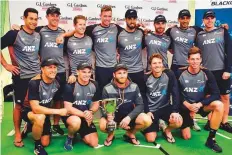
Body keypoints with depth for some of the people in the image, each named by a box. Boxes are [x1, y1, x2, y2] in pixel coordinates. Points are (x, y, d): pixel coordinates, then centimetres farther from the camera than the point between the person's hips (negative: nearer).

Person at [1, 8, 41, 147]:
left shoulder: (38, 35, 7)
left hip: (37, 75, 4)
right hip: (21, 76, -4)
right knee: (19, 105, 6)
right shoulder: (14, 34, -9)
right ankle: (18, 133, 20)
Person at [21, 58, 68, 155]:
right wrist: (58, 111, -37)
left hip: (44, 111, 6)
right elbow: (35, 108, -37)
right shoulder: (34, 83, -32)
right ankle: (37, 146, -14)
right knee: (40, 117, -41)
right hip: (29, 111, -6)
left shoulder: (57, 81, -15)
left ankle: (32, 127, 34)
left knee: (45, 143, 6)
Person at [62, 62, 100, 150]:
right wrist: (84, 114, -31)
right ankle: (69, 138, -5)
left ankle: (80, 132, 27)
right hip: (70, 115, -4)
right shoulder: (70, 86, -19)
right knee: (76, 122, -41)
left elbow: (96, 104, 4)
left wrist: (90, 112, -18)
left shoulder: (94, 85, -4)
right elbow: (68, 108, -20)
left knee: (94, 144, -4)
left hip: (86, 117, 4)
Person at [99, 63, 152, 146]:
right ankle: (111, 134, 7)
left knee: (147, 120, -26)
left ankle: (130, 134, 6)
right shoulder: (107, 89, -12)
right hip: (113, 116, -1)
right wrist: (108, 115, -33)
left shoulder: (134, 87, -8)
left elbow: (140, 105, -10)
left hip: (129, 115, 2)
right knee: (103, 125, -33)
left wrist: (129, 117, -27)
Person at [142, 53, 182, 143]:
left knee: (178, 122, -29)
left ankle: (167, 131, 7)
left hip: (165, 107, 1)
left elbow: (175, 93, -12)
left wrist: (175, 111, -21)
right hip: (151, 110, 0)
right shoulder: (146, 78, -8)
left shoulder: (169, 74, -10)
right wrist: (147, 111, -8)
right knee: (151, 139, -10)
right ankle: (157, 125, 24)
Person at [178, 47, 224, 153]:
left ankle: (211, 140, -17)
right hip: (185, 106, -1)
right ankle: (188, 123, 35)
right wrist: (188, 105, -20)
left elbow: (215, 94, -14)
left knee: (219, 105, -30)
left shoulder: (206, 73, -11)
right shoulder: (180, 73, -14)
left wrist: (199, 104, -25)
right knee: (187, 137, -2)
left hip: (201, 104, 1)